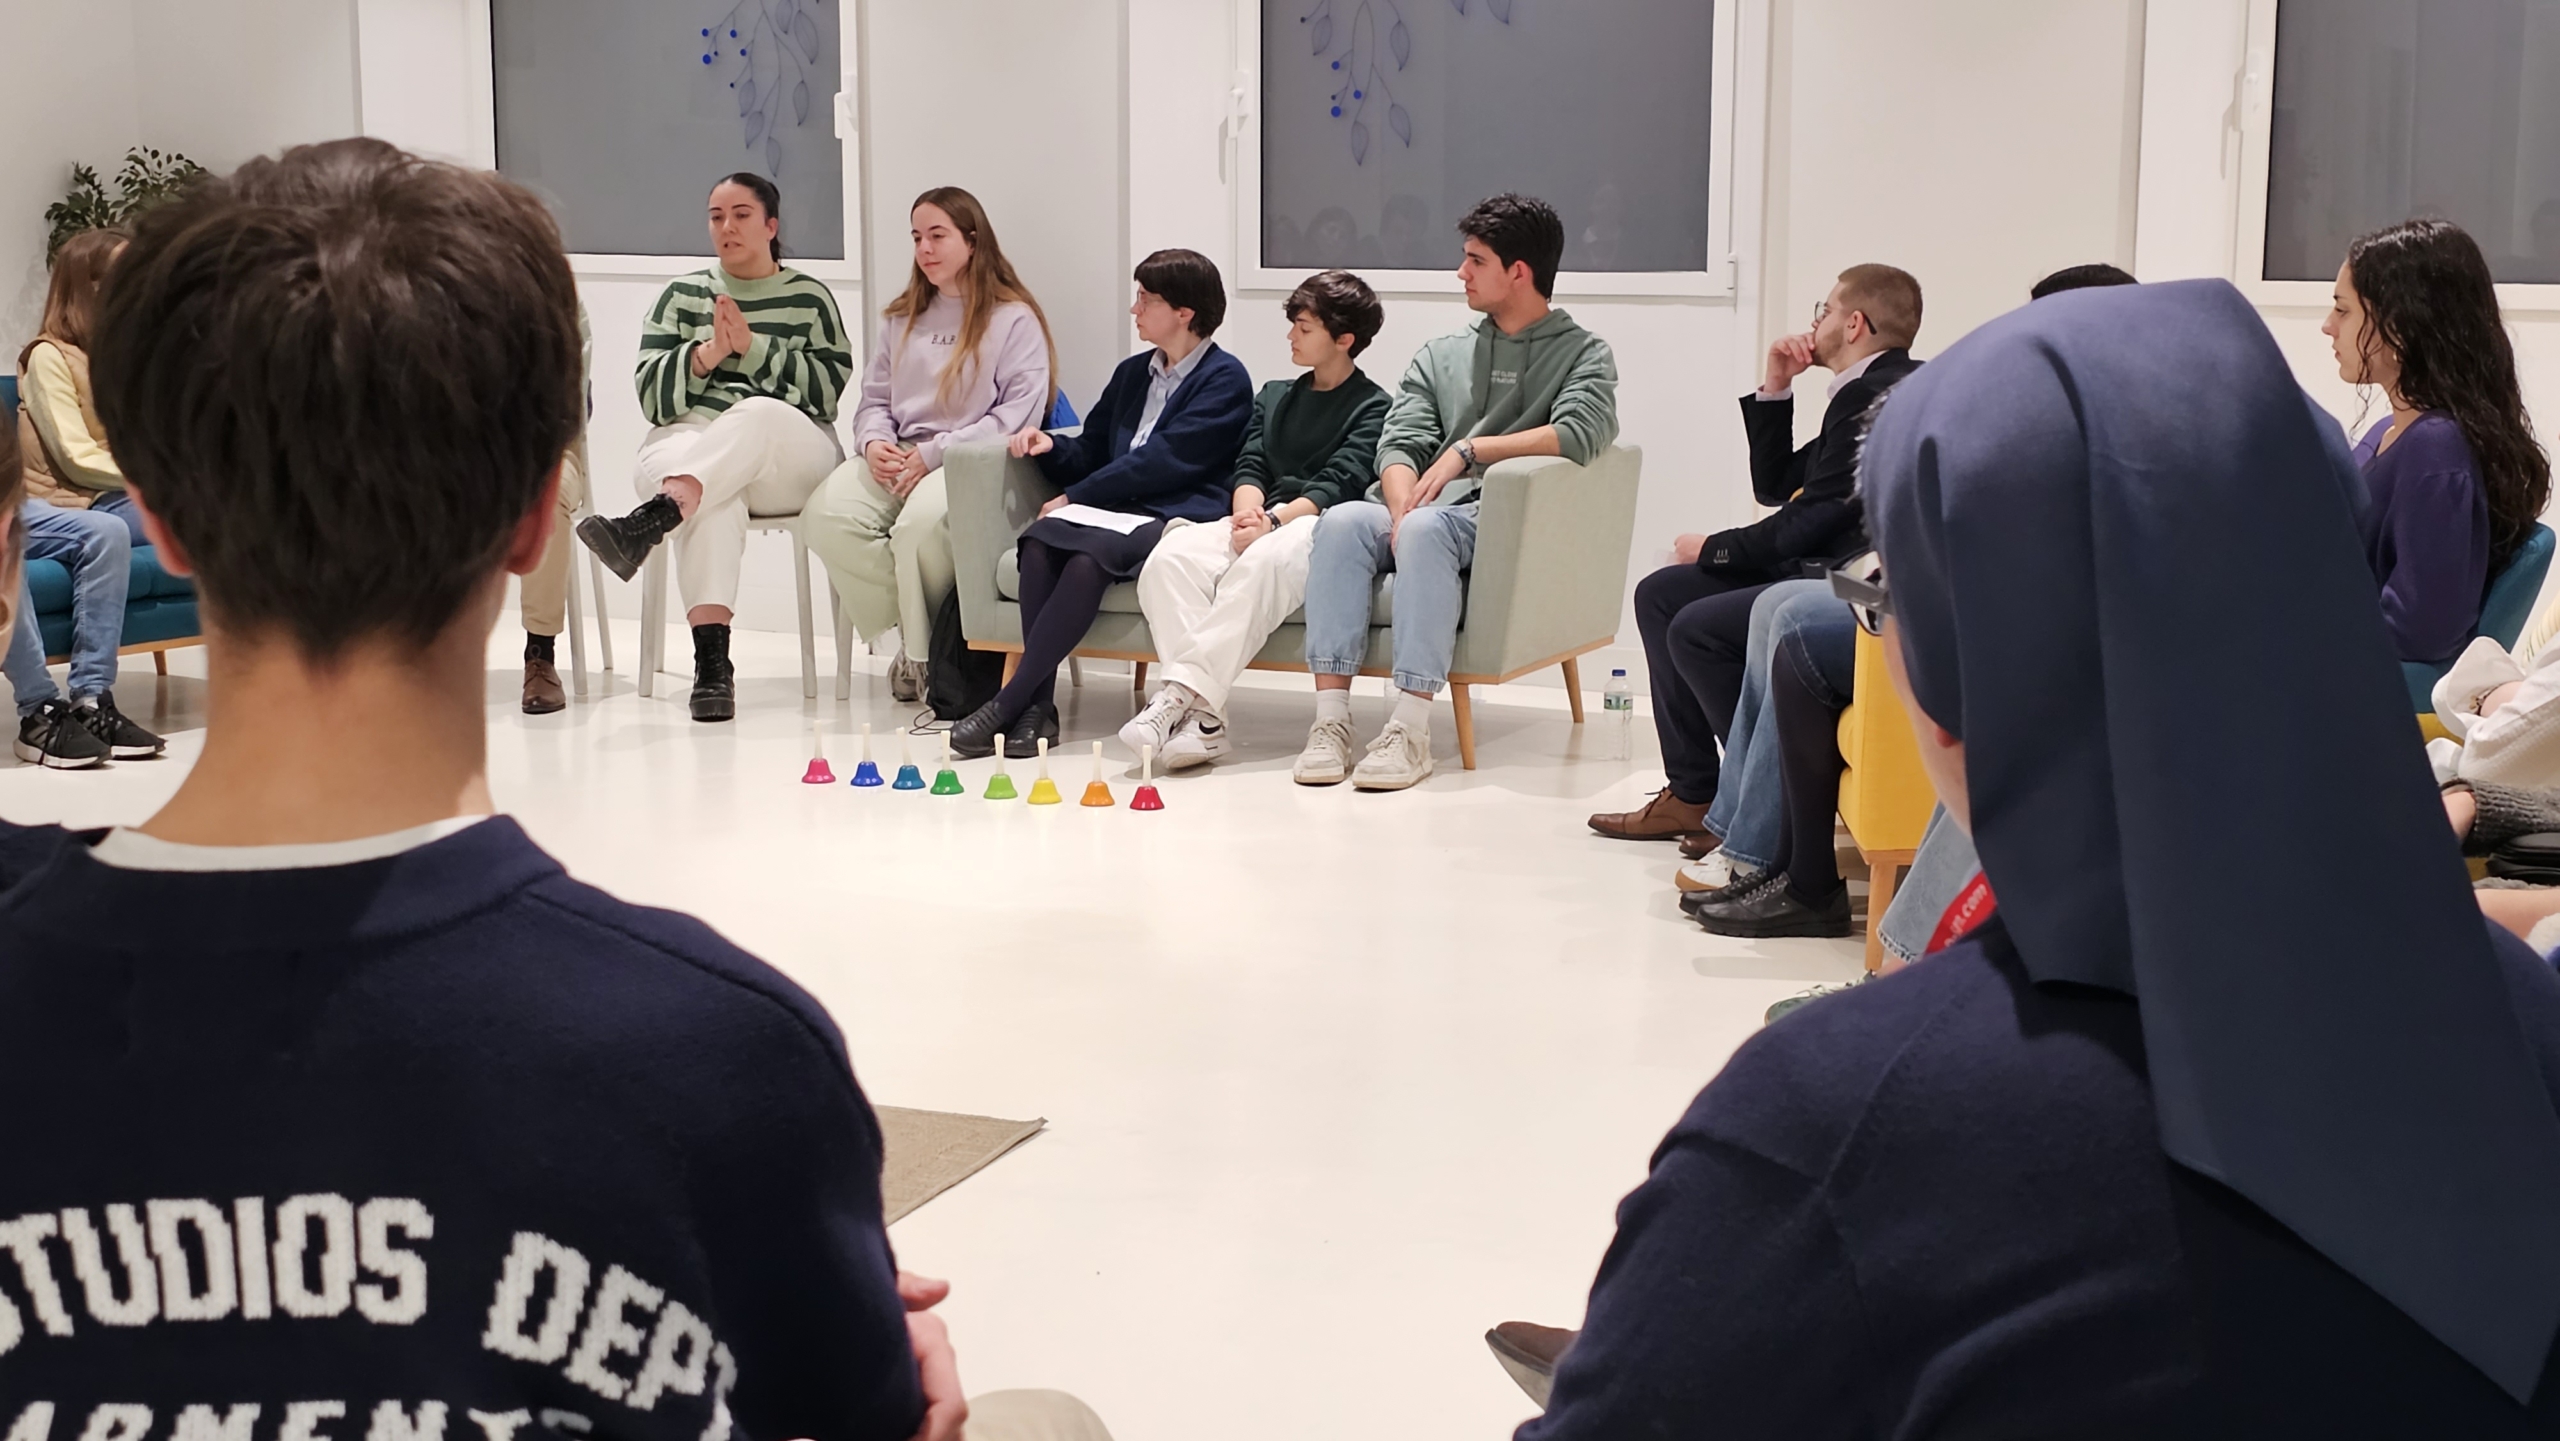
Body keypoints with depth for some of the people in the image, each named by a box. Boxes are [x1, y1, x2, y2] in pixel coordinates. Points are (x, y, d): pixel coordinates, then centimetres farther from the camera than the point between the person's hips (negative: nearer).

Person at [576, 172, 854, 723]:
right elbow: (652, 394, 9)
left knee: (757, 414, -39)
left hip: (791, 457, -1)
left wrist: (753, 349, -8)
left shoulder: (810, 297, 14)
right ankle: (711, 661, -51)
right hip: (692, 446, 1)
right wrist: (706, 354, -8)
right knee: (717, 499, -38)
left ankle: (646, 523, -56)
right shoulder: (682, 295, 20)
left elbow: (831, 386, 0)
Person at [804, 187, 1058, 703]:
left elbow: (1019, 415, -9)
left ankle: (925, 649, -13)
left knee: (920, 522, -38)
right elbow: (874, 399, 22)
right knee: (828, 516, -26)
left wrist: (934, 453, -15)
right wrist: (873, 442, -3)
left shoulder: (1015, 320, 3)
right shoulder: (903, 318, 24)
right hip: (894, 460, 6)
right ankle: (913, 627, -9)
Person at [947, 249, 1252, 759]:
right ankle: (1037, 706, -30)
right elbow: (1092, 452, 29)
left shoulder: (1224, 379, 0)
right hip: (1114, 509, 7)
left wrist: (1075, 497, -7)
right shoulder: (1132, 373, 26)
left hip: (1178, 516, -6)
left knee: (1088, 558, -36)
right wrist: (1052, 447, 6)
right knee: (1039, 543, -28)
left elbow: (1163, 462, -10)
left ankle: (1008, 703, -32)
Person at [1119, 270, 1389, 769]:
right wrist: (1247, 509, -7)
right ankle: (1202, 718, -41)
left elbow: (1340, 485, -6)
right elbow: (1250, 466, 17)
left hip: (1317, 525, -5)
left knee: (1258, 564, -41)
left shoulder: (1372, 407, 8)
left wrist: (1275, 518, -20)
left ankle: (1182, 693, -48)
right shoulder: (1274, 396, 29)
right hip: (1261, 522, 5)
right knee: (1170, 558, -27)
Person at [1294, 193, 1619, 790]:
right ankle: (1330, 721, -35)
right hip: (1424, 513, 4)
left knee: (1428, 528, -37)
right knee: (1343, 521, -29)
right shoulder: (1440, 356, 23)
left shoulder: (1583, 354, 10)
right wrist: (1404, 509, -13)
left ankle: (1410, 731, -41)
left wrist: (1471, 449, -13)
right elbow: (1398, 445, 9)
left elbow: (1581, 433, -12)